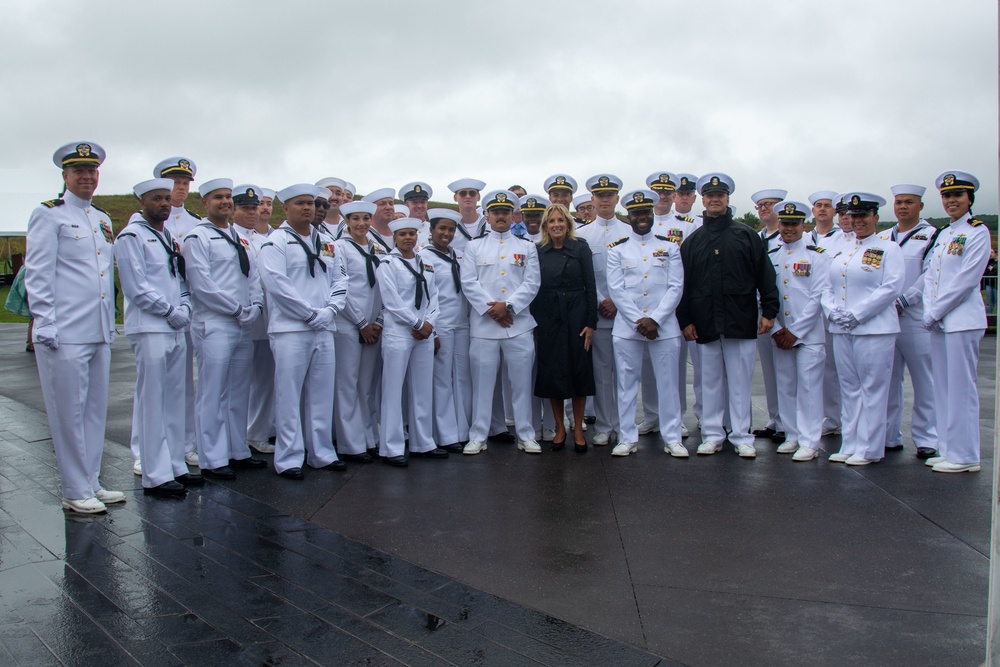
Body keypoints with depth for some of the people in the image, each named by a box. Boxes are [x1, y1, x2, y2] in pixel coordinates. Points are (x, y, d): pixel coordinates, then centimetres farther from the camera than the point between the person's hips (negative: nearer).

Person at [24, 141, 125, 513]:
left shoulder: (103, 220, 18)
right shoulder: (49, 215, -2)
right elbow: (37, 274, -7)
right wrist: (46, 325, -12)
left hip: (100, 334, 7)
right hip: (65, 335, -7)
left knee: (96, 410, 12)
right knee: (69, 412, 1)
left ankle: (91, 483, 23)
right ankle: (75, 493, 11)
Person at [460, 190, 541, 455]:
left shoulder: (527, 247, 11)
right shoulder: (474, 247, 10)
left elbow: (531, 284, 1)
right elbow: (469, 283, 0)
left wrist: (508, 306, -12)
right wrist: (491, 308, -11)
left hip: (519, 324, 1)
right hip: (483, 324, 0)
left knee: (522, 381, 4)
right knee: (482, 382, 3)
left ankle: (525, 435, 15)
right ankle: (478, 436, 13)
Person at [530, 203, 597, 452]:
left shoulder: (581, 248, -1)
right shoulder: (538, 251, 5)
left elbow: (590, 286, -2)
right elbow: (533, 287, 6)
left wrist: (591, 322, -8)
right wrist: (534, 323, 2)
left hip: (576, 317, -1)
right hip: (547, 319, 2)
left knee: (579, 372, 3)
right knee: (551, 373, 4)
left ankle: (578, 429, 16)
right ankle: (559, 429, 18)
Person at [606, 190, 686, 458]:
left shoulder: (669, 247, 7)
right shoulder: (617, 250, 6)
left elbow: (676, 287, 0)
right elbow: (616, 289, -2)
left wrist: (654, 319, -11)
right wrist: (638, 321, -12)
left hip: (664, 327, 0)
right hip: (626, 328, 0)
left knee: (668, 383, 4)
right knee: (627, 383, 4)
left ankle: (672, 438, 15)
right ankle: (628, 438, 15)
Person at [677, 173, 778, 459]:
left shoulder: (747, 236, 6)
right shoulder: (692, 241, 10)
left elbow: (765, 274, 3)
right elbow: (683, 283, 8)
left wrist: (769, 310, -4)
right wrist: (685, 319, 2)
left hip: (740, 322, -1)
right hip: (706, 324, 2)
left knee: (740, 381, 4)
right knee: (711, 381, 8)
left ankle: (742, 437, 12)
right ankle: (712, 435, 18)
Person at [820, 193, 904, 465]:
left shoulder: (888, 249, -1)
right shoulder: (841, 252, 18)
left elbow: (891, 287, -12)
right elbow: (828, 287, 15)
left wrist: (856, 314, -17)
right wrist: (832, 311, -5)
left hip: (874, 329, -6)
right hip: (841, 330, 6)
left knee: (872, 388, -2)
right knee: (849, 388, 9)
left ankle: (869, 448, 5)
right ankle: (849, 445, 16)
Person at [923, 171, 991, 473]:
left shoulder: (977, 232, -6)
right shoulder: (943, 235, 16)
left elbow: (965, 280, -13)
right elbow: (930, 276, 12)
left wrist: (936, 311, -11)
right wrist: (929, 312, -2)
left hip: (962, 320, -7)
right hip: (938, 322, 8)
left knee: (961, 388, -4)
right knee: (942, 388, 10)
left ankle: (965, 456, 4)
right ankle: (948, 449, 19)